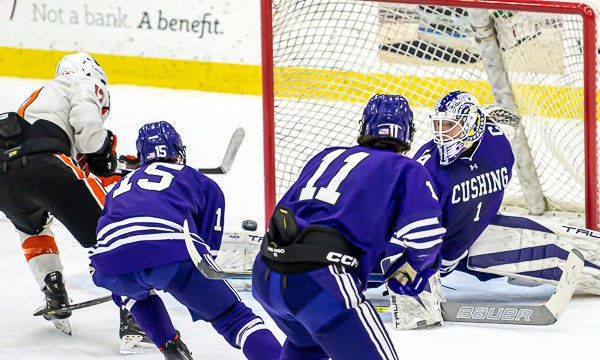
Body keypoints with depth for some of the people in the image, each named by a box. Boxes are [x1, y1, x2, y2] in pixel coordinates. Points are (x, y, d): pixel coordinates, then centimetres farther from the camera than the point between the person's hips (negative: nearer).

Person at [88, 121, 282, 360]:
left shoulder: (119, 187, 40)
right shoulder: (204, 185, 31)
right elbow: (209, 244, 29)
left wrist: (121, 296, 63)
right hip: (174, 253, -3)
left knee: (133, 286, 39)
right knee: (233, 315, 7)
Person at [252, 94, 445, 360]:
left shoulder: (327, 156, 25)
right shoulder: (407, 170, 9)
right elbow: (424, 233, -5)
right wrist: (405, 272, 15)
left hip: (264, 277, 7)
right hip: (320, 283, -7)